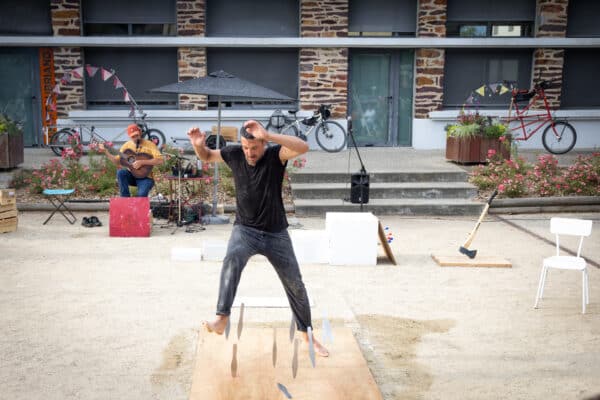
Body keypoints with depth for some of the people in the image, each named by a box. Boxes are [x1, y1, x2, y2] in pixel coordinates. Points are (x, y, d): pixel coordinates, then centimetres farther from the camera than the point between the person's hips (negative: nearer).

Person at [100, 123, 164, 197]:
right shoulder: (127, 145, 5)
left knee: (141, 194, -32)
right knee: (120, 172, -26)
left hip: (145, 177, -5)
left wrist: (142, 162, -25)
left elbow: (160, 160, -22)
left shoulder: (149, 144, -9)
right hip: (132, 175, 5)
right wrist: (106, 151, -5)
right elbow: (117, 161, 8)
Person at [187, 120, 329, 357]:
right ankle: (222, 319, -38)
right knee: (232, 259, -34)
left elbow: (303, 147, -36)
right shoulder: (234, 154, -7)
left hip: (276, 233, 0)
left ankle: (307, 335, 27)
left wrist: (268, 135, -47)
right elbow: (207, 156, 11)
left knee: (295, 285, 8)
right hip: (245, 229, 1)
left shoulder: (275, 155, -16)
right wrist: (198, 144, -13)